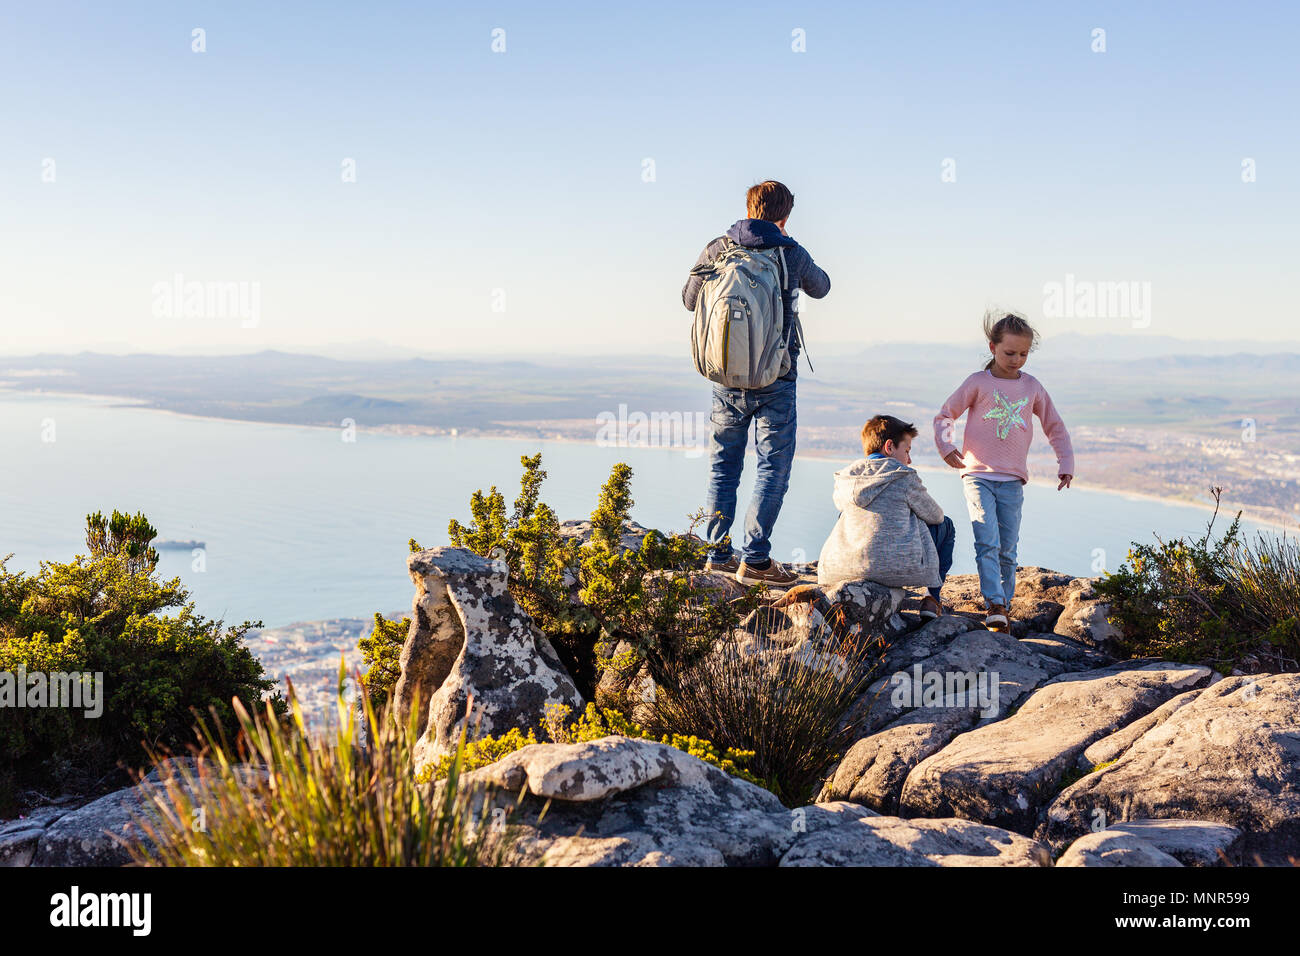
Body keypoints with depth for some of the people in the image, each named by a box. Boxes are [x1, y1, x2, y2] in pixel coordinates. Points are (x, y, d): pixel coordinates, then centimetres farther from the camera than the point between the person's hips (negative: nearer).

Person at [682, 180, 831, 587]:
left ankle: (717, 553, 15)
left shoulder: (716, 250, 1)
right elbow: (821, 287, 17)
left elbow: (689, 299, 15)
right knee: (773, 467, 2)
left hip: (726, 378, 3)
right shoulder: (792, 254, -4)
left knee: (723, 466, 13)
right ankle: (755, 558, -3)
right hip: (775, 381, -3)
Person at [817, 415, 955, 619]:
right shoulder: (905, 477, -2)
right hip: (897, 568, -5)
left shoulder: (844, 478, 12)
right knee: (946, 525, 22)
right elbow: (935, 516, 11)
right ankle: (932, 601, 12)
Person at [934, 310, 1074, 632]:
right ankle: (994, 605, -19)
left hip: (1012, 481, 3)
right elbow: (945, 415, 6)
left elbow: (1055, 427, 19)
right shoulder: (978, 382, 0)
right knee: (987, 543, -16)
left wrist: (1066, 464, 12)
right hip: (978, 476, -3)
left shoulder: (1032, 387, 9)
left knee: (1007, 550, 4)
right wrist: (946, 445, -11)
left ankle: (1004, 604, 16)